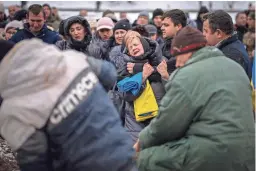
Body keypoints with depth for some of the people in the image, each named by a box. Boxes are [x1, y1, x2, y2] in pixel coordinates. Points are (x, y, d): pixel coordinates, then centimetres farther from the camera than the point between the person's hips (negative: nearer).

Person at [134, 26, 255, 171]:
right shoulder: (234, 67, 14)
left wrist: (142, 140, 13)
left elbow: (165, 125, -6)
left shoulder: (187, 76, -11)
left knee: (146, 158, 3)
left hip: (214, 158, -8)